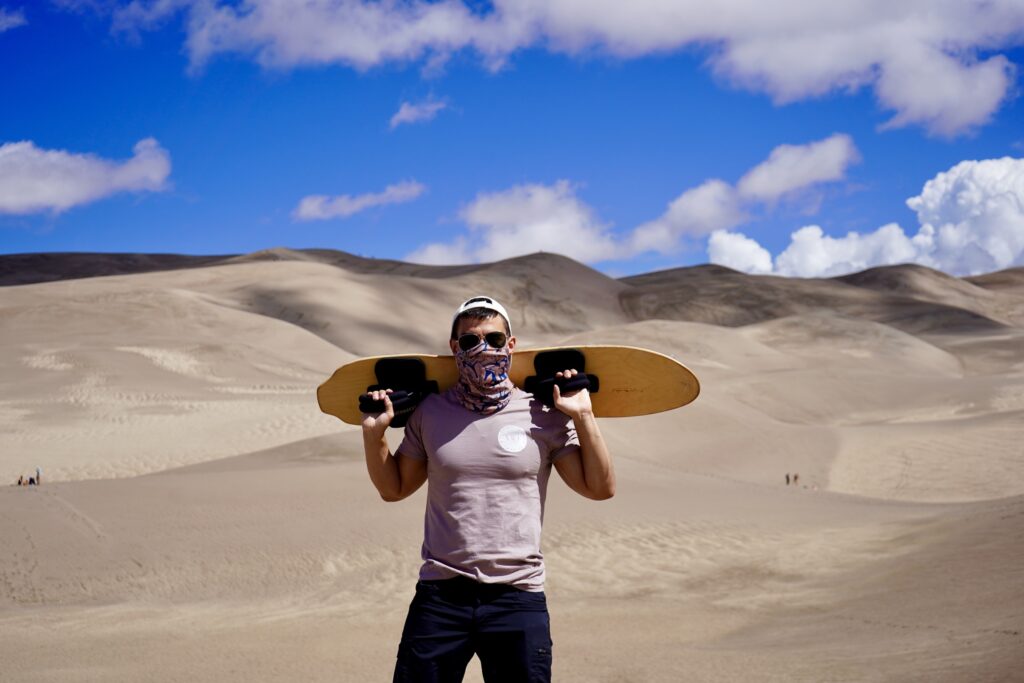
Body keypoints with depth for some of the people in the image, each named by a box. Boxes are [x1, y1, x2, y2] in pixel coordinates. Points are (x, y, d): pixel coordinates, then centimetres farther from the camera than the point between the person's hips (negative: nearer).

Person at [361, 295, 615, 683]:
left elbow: (599, 487, 1)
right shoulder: (429, 414, 6)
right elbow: (394, 488, 16)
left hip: (518, 599, -1)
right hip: (440, 595, 2)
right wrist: (374, 432, 2)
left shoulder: (543, 416, 1)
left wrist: (583, 417, -6)